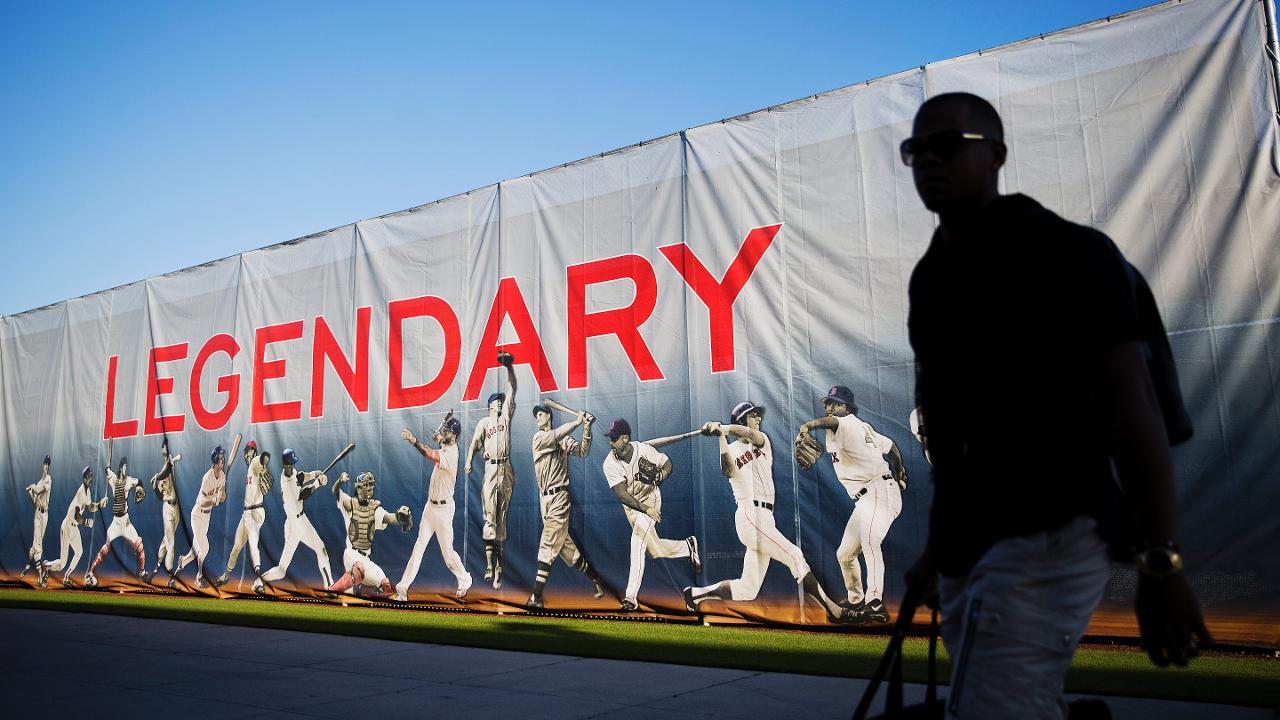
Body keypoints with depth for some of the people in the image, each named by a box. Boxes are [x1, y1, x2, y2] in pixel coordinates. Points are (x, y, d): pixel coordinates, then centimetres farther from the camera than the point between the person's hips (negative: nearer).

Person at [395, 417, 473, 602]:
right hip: (431, 505, 8)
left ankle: (465, 580, 27)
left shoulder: (451, 454, -22)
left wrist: (414, 440, -46)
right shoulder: (446, 446, 4)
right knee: (419, 545, 2)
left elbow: (431, 455, -36)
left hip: (443, 508, -8)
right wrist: (446, 420, 4)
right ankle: (403, 588, 0)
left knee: (447, 551, 4)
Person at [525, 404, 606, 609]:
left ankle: (536, 597, -11)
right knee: (564, 545, 8)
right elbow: (555, 436, -13)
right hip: (545, 498, 4)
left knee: (547, 546, -10)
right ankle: (596, 580, 21)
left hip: (559, 497, -4)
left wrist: (587, 428, -23)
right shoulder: (539, 437, 7)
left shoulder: (565, 440, 4)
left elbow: (582, 451, -11)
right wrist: (577, 421, -19)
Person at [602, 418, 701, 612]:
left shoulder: (644, 449, -20)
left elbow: (667, 463, -2)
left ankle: (631, 596, -21)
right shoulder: (610, 464, -22)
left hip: (651, 499, -3)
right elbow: (621, 494, -28)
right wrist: (645, 509, -41)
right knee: (654, 549, 9)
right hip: (631, 506, 3)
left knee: (638, 540, -23)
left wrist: (661, 476, -25)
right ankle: (688, 547, 38)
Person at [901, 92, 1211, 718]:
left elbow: (1130, 400, -14)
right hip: (964, 548, 7)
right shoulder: (929, 275, 12)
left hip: (1045, 541, -7)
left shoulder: (1066, 253, -8)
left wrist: (1161, 564, -19)